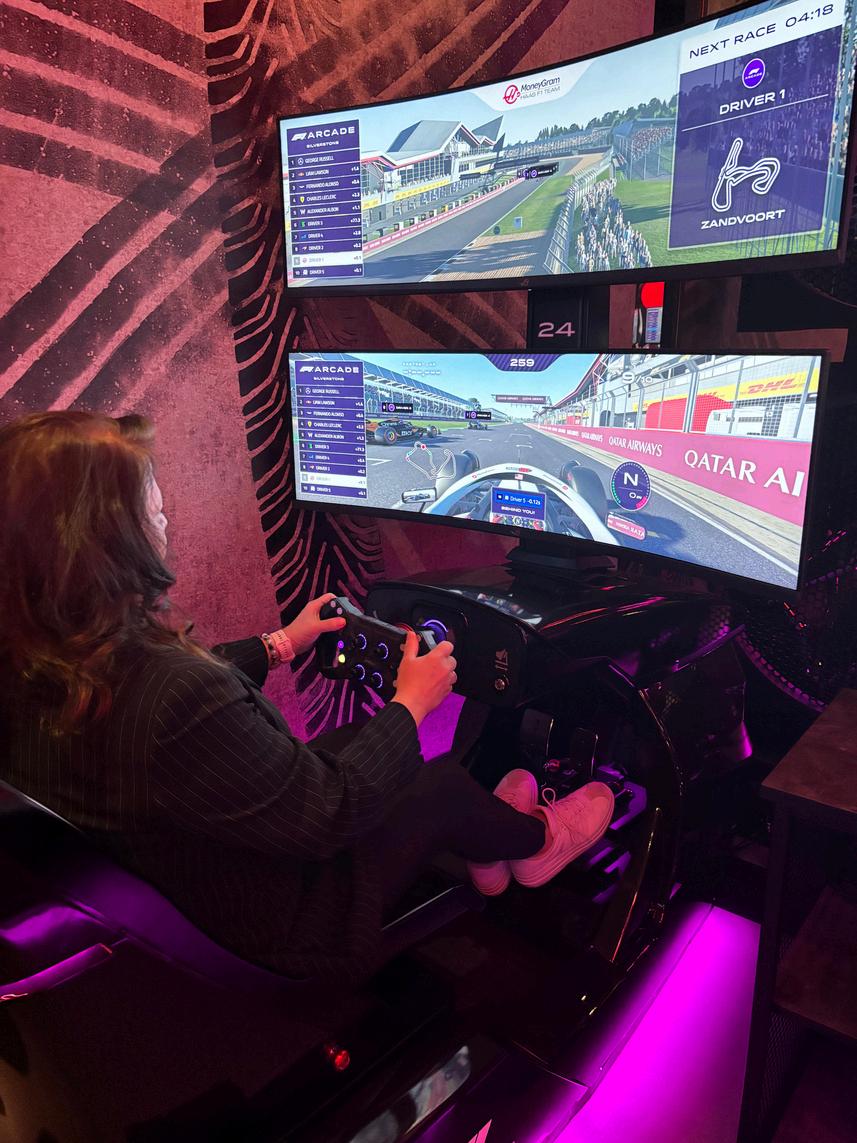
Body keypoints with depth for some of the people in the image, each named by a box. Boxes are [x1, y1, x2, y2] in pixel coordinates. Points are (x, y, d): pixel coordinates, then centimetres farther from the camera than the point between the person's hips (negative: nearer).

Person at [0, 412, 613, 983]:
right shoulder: (176, 701, -42)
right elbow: (328, 813, -28)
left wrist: (278, 644, 15)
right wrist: (410, 705, -14)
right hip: (281, 934, -7)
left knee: (354, 741, 18)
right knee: (448, 782, 7)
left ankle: (483, 846, 38)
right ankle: (534, 841, 39)